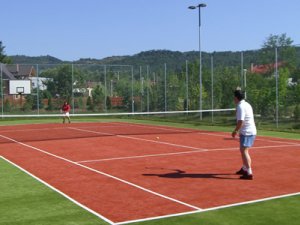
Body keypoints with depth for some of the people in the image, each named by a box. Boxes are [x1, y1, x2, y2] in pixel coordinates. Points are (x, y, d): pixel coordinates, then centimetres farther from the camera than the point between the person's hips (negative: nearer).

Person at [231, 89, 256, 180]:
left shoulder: (240, 106, -16)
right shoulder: (246, 104, 14)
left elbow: (240, 121, -22)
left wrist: (235, 131, -13)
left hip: (246, 132, -10)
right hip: (251, 131, 10)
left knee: (244, 151, -13)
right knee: (243, 150, 23)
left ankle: (249, 173, -18)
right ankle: (244, 169, 38)